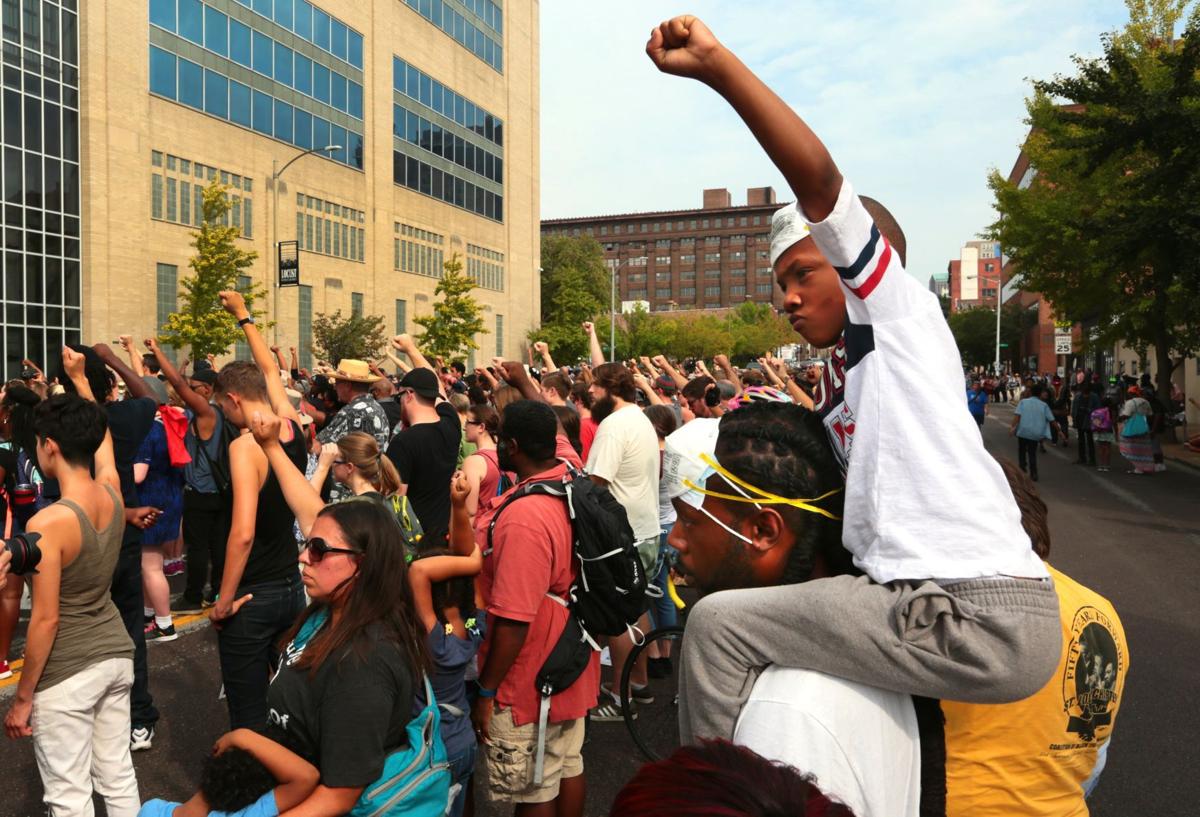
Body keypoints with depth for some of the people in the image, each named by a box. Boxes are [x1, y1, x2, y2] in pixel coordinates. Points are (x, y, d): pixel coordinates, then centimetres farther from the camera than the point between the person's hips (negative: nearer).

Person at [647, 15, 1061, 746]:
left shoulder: (901, 313, -3)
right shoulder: (841, 379, 21)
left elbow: (817, 180, -16)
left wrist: (715, 61, -19)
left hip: (981, 615, -10)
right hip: (923, 598, 10)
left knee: (717, 624, -11)